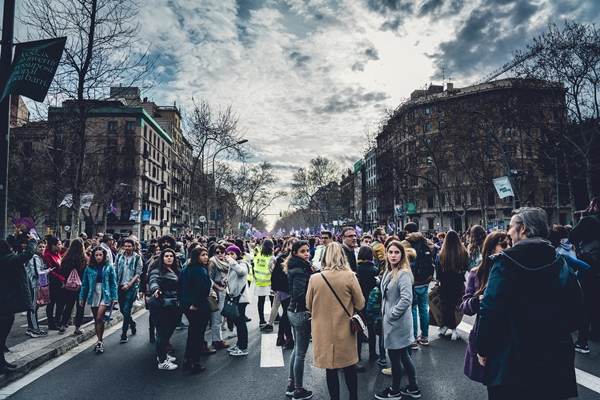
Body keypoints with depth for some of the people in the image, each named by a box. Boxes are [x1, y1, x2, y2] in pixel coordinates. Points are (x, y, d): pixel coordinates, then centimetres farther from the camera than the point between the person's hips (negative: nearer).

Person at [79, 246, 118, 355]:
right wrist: (82, 297, 6)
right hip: (93, 295, 3)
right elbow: (84, 284, 7)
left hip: (105, 295, -3)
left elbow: (113, 283, -1)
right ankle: (99, 341, 24)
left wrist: (114, 298, -4)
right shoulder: (89, 268, 2)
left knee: (99, 318, -13)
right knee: (96, 319, 11)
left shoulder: (109, 267, -3)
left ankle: (100, 342, -2)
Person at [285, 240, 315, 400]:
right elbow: (299, 295, -27)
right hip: (301, 313, -10)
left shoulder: (295, 267, 8)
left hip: (293, 311, 10)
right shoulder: (300, 270, -20)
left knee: (296, 349, 20)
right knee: (301, 352, 3)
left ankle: (291, 385, 31)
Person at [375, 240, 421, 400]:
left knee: (395, 356, 7)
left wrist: (392, 315, -19)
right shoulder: (389, 272, 7)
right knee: (403, 356, 18)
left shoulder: (403, 273, -20)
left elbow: (406, 299, -28)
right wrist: (385, 312, 11)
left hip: (398, 322, -9)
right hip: (391, 320, 9)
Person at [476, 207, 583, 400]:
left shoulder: (506, 262, -16)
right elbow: (574, 311, 5)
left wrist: (483, 349, -9)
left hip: (512, 358, -4)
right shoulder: (561, 263, 0)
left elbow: (490, 310, -19)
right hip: (556, 359, 5)